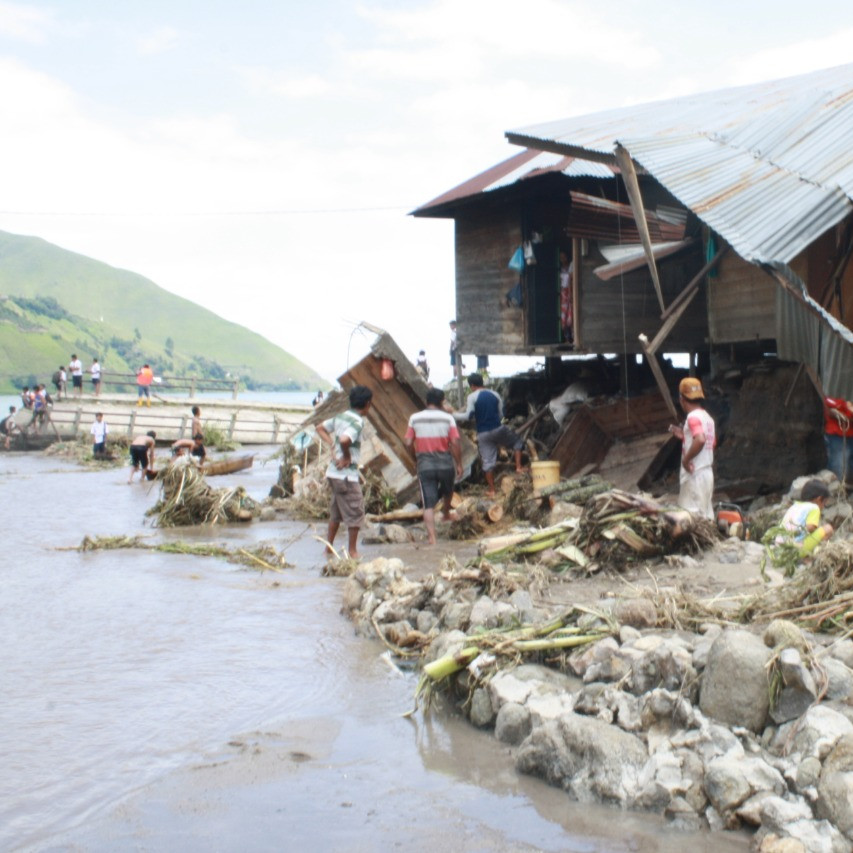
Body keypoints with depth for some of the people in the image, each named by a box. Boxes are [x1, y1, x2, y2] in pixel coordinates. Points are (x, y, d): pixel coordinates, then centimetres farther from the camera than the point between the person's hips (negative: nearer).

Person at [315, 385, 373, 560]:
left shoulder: (340, 417, 8)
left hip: (333, 472, 9)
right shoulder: (357, 422, -18)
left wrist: (333, 447, 9)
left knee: (336, 511, 20)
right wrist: (347, 456, -16)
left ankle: (329, 546, 26)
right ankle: (352, 551, 8)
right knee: (355, 512, 3)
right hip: (347, 474, -9)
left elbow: (320, 428, 17)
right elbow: (344, 440, -34)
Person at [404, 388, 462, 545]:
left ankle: (432, 538, -10)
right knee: (447, 490, 32)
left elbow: (408, 442, -1)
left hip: (424, 465, 0)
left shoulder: (415, 418, -2)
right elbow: (455, 443, -10)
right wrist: (459, 464, -1)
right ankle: (446, 513, 55)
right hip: (445, 464, 0)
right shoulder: (448, 418, -6)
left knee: (429, 504, -1)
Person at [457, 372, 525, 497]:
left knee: (488, 462, 4)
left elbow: (468, 416, -11)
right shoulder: (495, 394, 8)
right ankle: (519, 466, 13)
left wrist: (454, 414, 2)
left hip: (483, 434, -2)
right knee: (517, 441, 27)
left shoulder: (472, 397, -6)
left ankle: (491, 490, 8)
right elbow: (501, 414, 12)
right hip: (498, 429, 2)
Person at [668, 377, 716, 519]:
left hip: (694, 474, -9)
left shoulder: (693, 417, -14)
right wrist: (684, 436, 21)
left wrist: (686, 459, -20)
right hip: (707, 473, 9)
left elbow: (700, 440, -31)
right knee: (706, 516, 12)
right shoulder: (707, 417, 14)